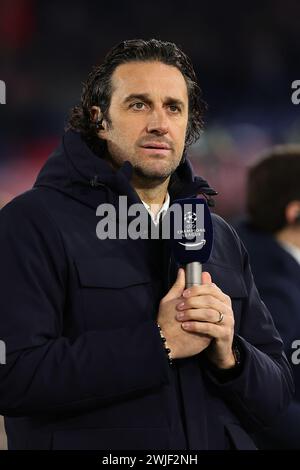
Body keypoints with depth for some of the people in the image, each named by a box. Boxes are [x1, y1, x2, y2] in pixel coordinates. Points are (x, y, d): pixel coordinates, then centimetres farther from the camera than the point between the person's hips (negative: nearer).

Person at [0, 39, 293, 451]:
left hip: (221, 440, 5)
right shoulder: (33, 222, -9)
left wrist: (228, 356, -13)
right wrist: (159, 343, -21)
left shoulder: (222, 238, 9)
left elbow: (275, 398, 8)